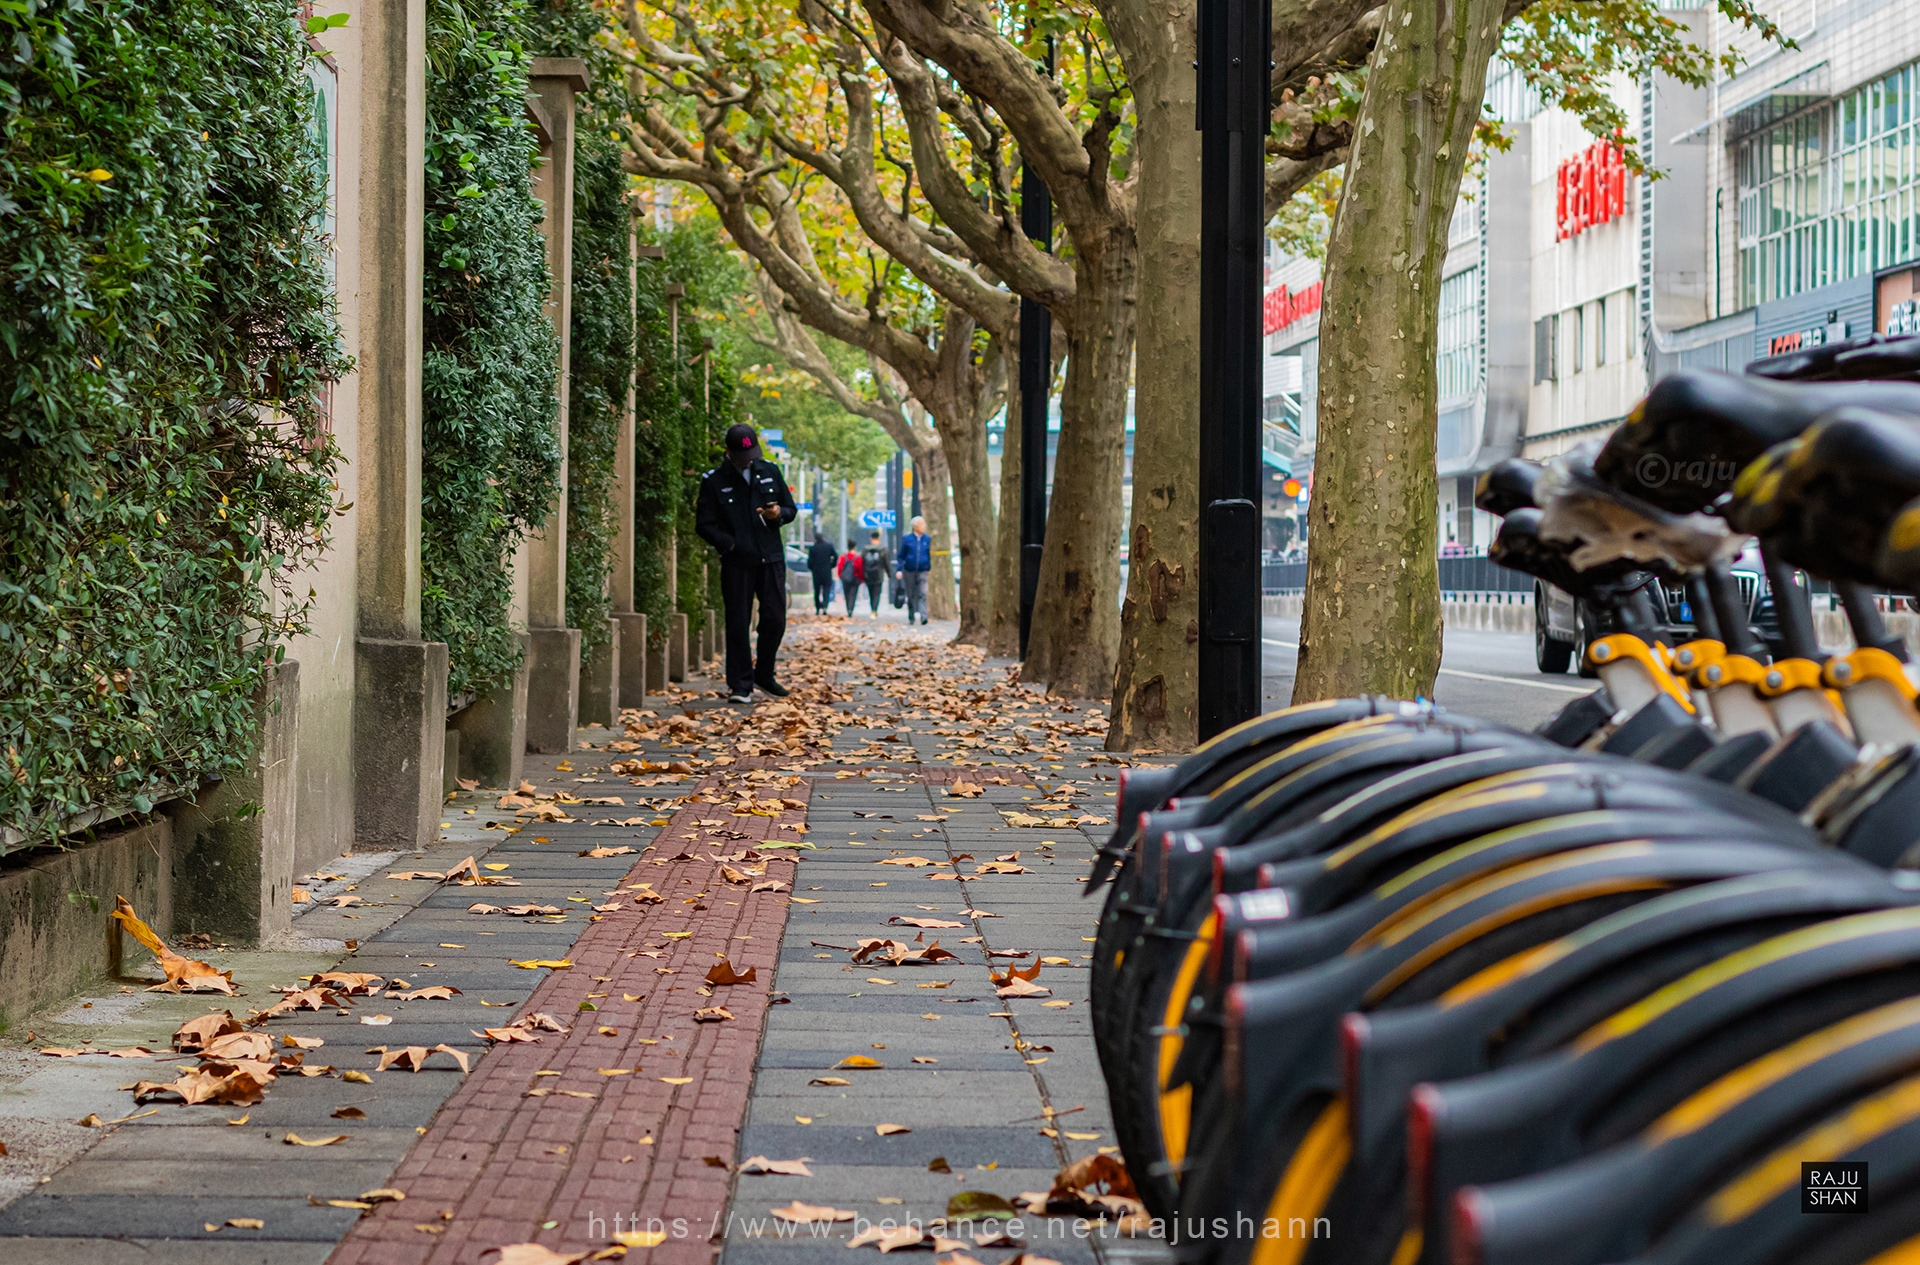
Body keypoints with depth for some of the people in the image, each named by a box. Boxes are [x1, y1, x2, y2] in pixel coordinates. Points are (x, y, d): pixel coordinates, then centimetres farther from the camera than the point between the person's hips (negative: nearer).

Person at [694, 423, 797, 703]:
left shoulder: (770, 471, 11)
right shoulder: (714, 480, 1)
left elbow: (791, 508, 16)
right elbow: (704, 525, 0)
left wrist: (778, 514, -8)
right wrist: (730, 544, -15)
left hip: (771, 558, 3)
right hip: (736, 562, -3)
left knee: (775, 619, 0)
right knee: (738, 624, -3)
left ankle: (764, 673, 20)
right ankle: (740, 685, 3)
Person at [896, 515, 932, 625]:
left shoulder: (928, 539, 8)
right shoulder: (906, 539, 3)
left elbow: (930, 555, 15)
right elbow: (901, 555, 5)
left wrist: (931, 569, 11)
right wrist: (899, 569, -3)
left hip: (923, 570, 0)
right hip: (909, 570, 0)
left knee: (922, 594, -15)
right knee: (911, 595, 8)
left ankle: (924, 617, -21)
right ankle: (910, 618, 22)